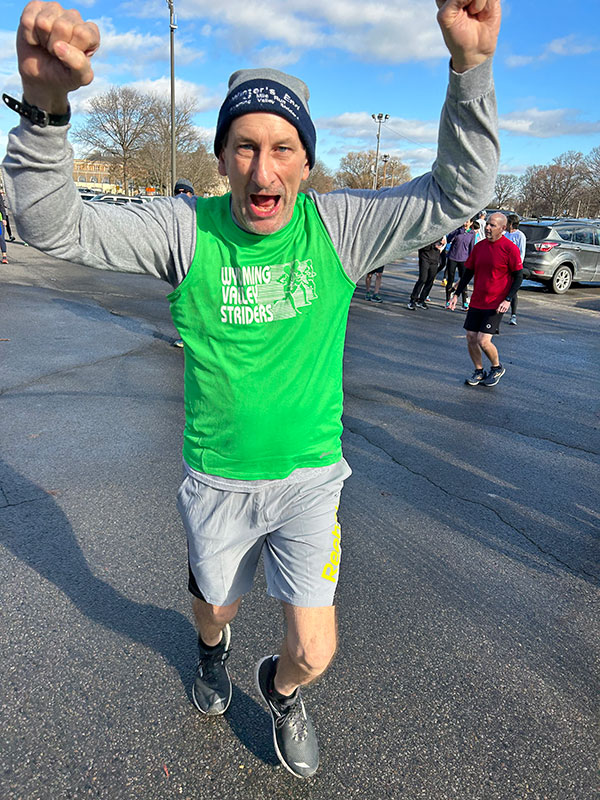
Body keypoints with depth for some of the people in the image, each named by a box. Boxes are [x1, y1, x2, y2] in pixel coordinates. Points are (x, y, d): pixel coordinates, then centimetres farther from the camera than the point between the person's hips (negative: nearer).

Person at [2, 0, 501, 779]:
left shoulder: (338, 225, -10)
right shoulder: (187, 226, -13)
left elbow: (456, 193, -14)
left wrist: (470, 65, -28)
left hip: (309, 478, 0)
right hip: (217, 480, 1)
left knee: (314, 652, 4)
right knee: (216, 607, 26)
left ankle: (281, 689, 45)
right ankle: (213, 647, 68)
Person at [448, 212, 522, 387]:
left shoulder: (510, 248, -9)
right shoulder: (479, 246, 7)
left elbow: (518, 277, -7)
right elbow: (468, 272, 16)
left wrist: (508, 300, -17)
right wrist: (456, 294, 11)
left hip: (496, 304, -6)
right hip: (476, 301, 6)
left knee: (483, 341, -11)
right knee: (471, 338, 5)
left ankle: (497, 368, 17)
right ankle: (479, 371, 25)